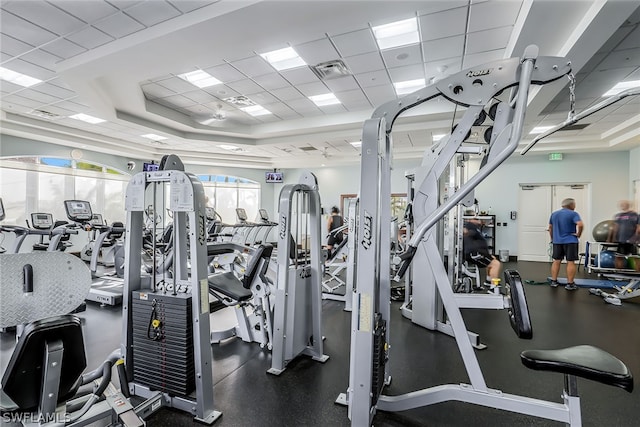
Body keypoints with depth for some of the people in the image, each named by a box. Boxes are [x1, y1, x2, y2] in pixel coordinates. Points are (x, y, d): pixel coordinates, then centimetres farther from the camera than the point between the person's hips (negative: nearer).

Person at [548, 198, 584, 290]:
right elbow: (580, 225, -24)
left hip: (557, 241, 5)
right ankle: (570, 284, 1)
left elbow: (550, 227, 16)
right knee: (570, 262, -1)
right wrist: (578, 234, -9)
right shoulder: (573, 214, -8)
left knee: (556, 261, 10)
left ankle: (553, 281, 11)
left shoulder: (554, 214, 10)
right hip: (570, 241, -5)